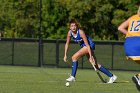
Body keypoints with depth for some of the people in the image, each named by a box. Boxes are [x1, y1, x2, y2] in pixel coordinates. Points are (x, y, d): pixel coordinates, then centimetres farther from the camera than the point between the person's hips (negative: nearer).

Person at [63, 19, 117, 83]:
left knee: (74, 57, -21)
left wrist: (91, 56, -26)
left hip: (90, 45, -7)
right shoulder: (70, 33, -7)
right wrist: (65, 55, 2)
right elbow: (67, 44, 6)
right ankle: (111, 76, 13)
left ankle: (72, 77, -15)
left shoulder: (80, 32, -25)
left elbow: (87, 45, -25)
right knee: (95, 64, 6)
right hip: (83, 46, 7)